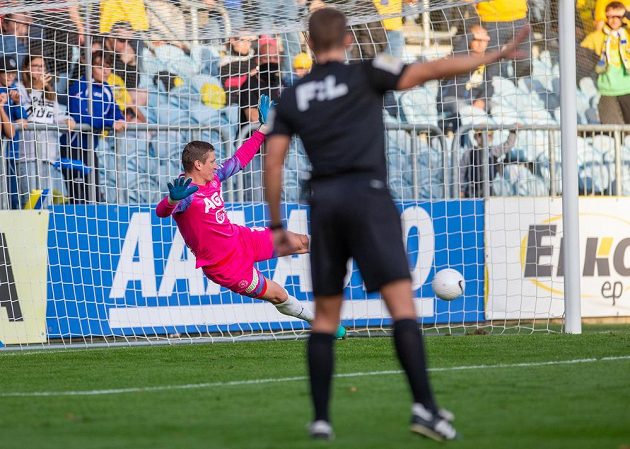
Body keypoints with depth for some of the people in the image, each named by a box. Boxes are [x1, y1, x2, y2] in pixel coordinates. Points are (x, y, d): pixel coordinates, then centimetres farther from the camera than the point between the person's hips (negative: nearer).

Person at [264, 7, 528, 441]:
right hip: (368, 195, -4)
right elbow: (432, 70, -4)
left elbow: (272, 164, 9)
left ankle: (321, 418, 6)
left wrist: (276, 226, 16)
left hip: (323, 203, 4)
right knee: (403, 306, -9)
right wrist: (495, 55, 0)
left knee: (325, 318, 12)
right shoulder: (364, 75, 4)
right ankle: (424, 405, -24)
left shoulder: (292, 98, 14)